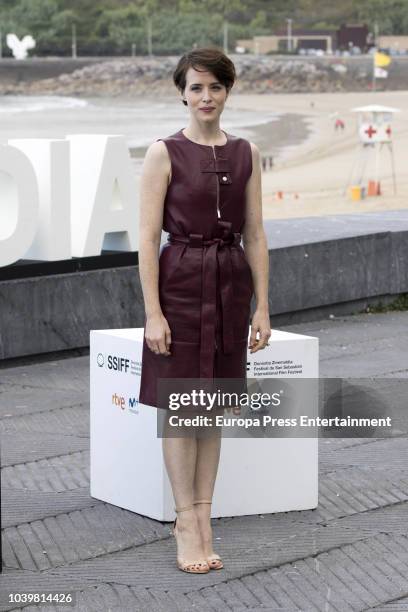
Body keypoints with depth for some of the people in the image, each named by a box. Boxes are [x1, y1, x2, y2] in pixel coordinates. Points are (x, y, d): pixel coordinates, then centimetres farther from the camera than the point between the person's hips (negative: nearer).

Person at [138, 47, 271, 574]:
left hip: (231, 283, 4)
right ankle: (186, 522, 9)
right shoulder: (164, 153, -5)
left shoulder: (245, 154, 7)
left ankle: (203, 519, 16)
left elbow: (255, 236, 7)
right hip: (180, 281, -4)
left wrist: (262, 307, 3)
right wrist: (153, 312, -14)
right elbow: (148, 238, -8)